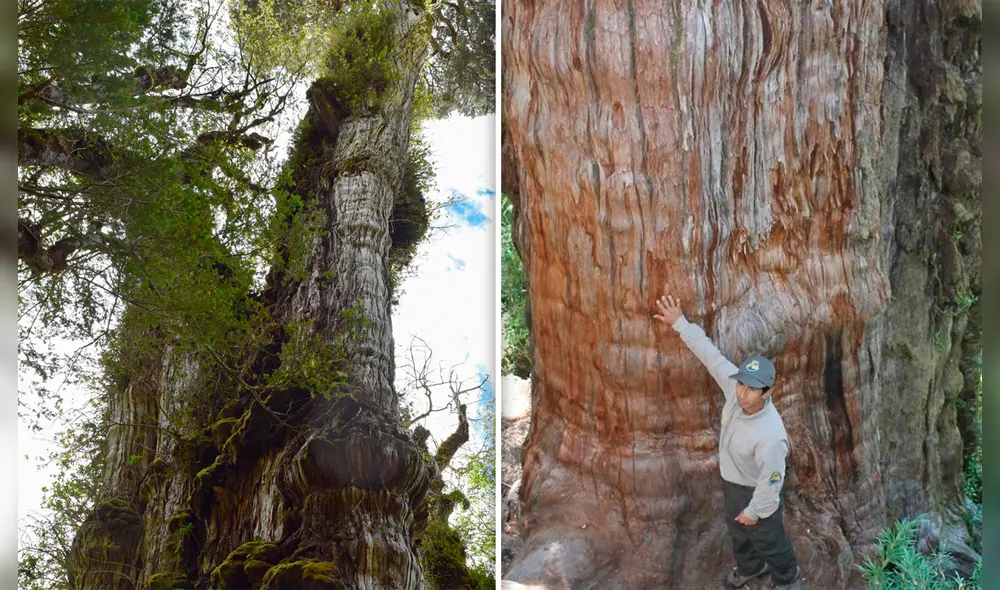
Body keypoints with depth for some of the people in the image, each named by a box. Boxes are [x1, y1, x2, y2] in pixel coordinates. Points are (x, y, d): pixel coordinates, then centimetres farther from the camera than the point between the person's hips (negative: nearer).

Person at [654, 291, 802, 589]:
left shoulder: (770, 437, -43)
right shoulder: (734, 386, -27)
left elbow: (771, 482, -29)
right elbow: (709, 352, -16)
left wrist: (754, 511, -14)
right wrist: (680, 323, -15)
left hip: (756, 491, -7)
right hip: (731, 482, 7)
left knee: (769, 540, 22)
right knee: (738, 530, 33)